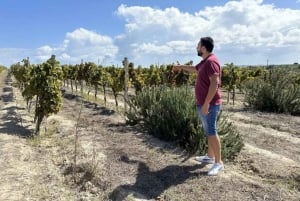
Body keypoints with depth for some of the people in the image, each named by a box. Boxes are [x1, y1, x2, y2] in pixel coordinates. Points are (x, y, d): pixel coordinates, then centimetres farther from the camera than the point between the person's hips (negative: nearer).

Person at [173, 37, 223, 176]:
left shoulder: (211, 61, -16)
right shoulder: (205, 61, 16)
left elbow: (214, 84, -25)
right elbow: (195, 69, 39)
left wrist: (206, 104, -26)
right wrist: (181, 67, 51)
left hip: (209, 105, -10)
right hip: (204, 104, 10)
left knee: (212, 132, -9)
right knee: (208, 132, 15)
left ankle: (219, 163, -3)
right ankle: (210, 156, 26)